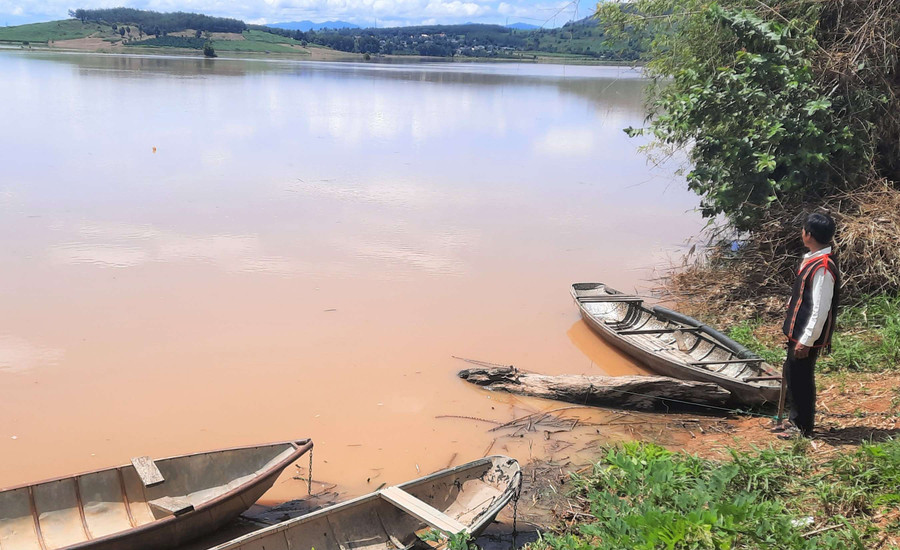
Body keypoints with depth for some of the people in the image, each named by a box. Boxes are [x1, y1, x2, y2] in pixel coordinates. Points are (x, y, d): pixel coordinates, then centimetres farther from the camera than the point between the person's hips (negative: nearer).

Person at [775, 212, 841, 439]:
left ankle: (804, 428, 17)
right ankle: (795, 419, 34)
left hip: (807, 336, -10)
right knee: (791, 375, 20)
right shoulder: (813, 260, 7)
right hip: (798, 331, 10)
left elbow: (820, 309, -24)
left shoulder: (822, 267, -23)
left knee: (801, 379, 2)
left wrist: (806, 341, -21)